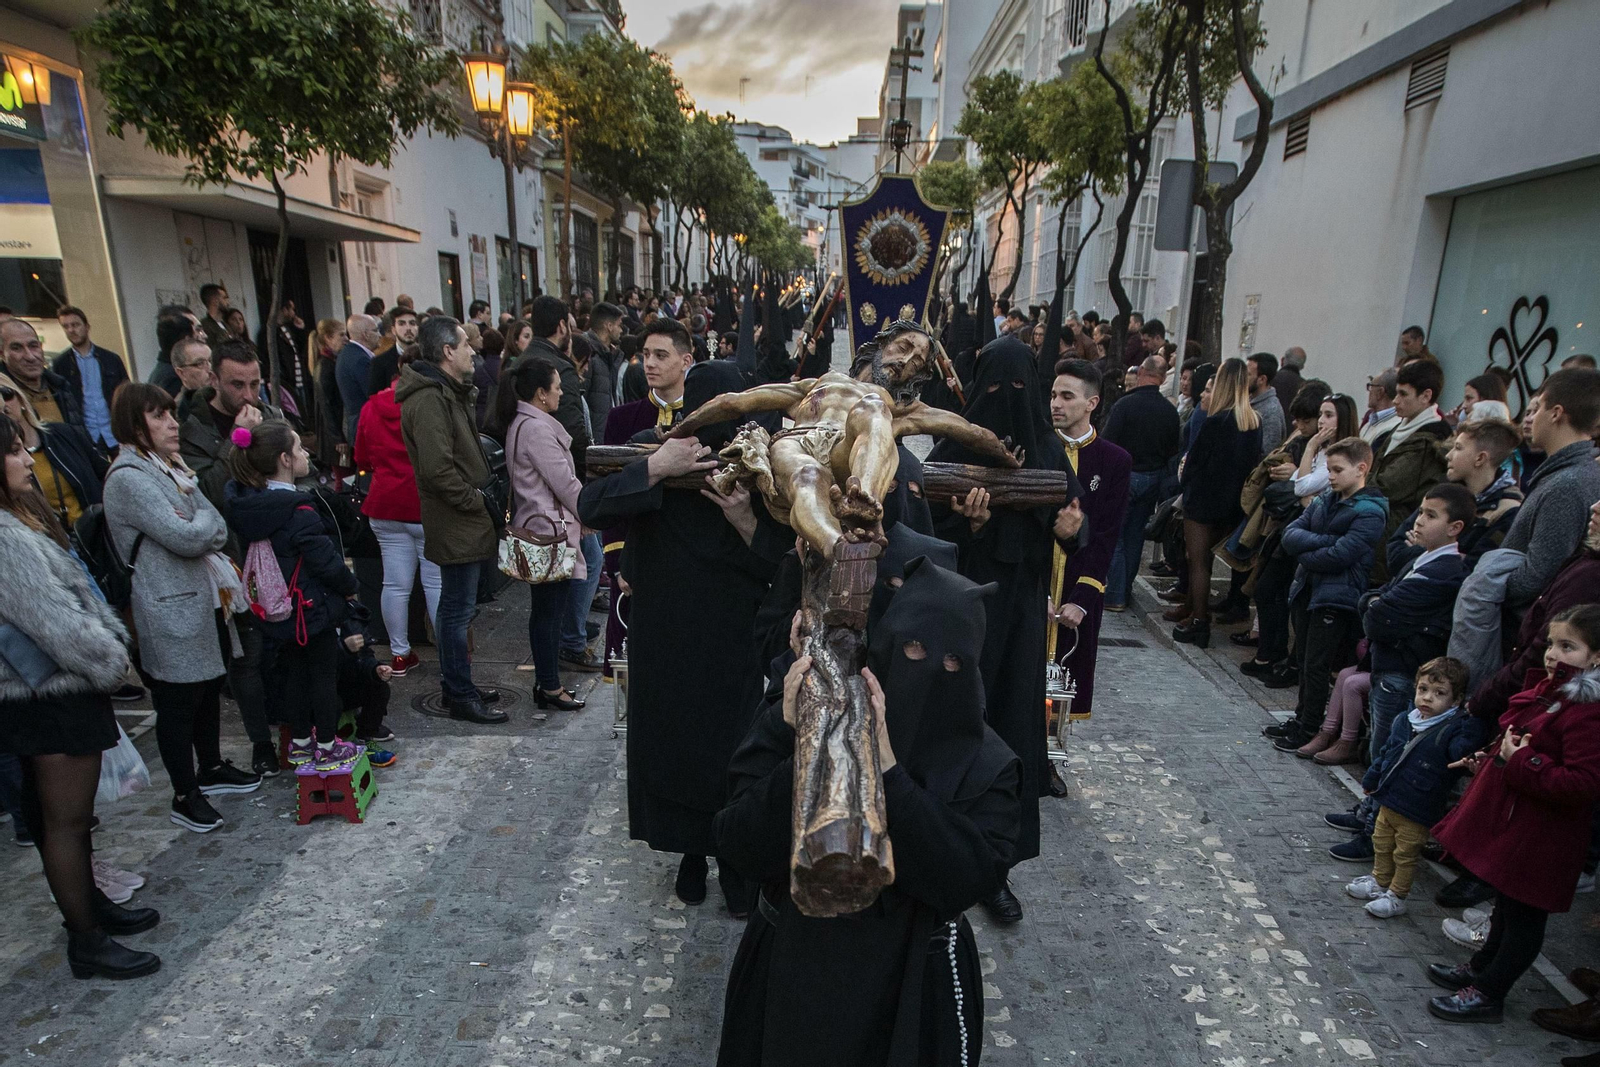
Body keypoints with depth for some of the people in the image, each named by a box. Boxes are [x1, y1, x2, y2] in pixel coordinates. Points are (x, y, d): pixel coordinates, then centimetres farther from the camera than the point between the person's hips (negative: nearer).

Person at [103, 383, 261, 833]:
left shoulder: (173, 468, 13)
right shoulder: (129, 478, -16)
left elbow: (218, 531, 11)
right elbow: (187, 537, -22)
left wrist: (200, 530, -9)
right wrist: (206, 518, -4)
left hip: (207, 600, 9)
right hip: (172, 613, -9)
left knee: (210, 687, 19)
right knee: (178, 703, 3)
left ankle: (212, 769, 37)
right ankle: (185, 797, 17)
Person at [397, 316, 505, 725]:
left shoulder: (444, 392, 15)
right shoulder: (429, 399, -19)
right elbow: (437, 468, -26)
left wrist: (477, 496, 12)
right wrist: (474, 500, -16)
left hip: (459, 520, 11)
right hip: (456, 523, -11)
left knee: (453, 605, 18)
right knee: (458, 609, -1)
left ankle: (457, 683, 31)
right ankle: (460, 696, 10)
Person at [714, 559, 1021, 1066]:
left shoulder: (987, 765, -12)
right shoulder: (795, 720, -15)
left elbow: (969, 881, -24)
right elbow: (743, 850, -20)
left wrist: (888, 771, -33)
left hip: (911, 983, 0)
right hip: (791, 967, 1)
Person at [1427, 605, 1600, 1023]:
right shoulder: (1548, 691, 5)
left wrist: (1520, 762, -27)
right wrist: (1487, 759, 13)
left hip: (1539, 837, -9)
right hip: (1509, 817, 9)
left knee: (1523, 913, 8)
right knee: (1507, 903, 25)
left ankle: (1488, 993, 22)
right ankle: (1481, 967, 41)